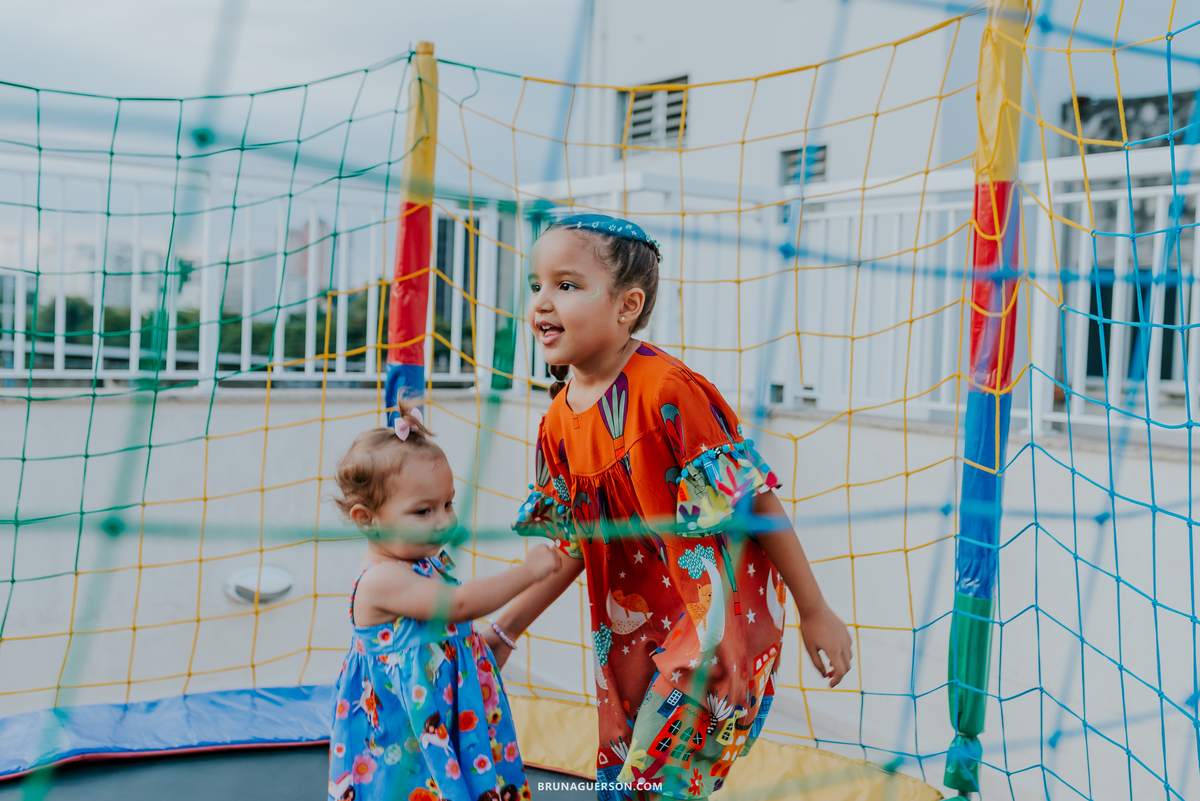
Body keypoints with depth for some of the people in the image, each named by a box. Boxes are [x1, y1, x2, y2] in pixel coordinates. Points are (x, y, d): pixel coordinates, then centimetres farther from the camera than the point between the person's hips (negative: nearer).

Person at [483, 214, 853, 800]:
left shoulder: (666, 389, -21)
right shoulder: (558, 424, 1)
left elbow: (756, 500, -17)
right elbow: (569, 546, 10)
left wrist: (814, 612, -12)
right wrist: (501, 632, 9)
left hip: (717, 618, -7)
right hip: (631, 638, 7)